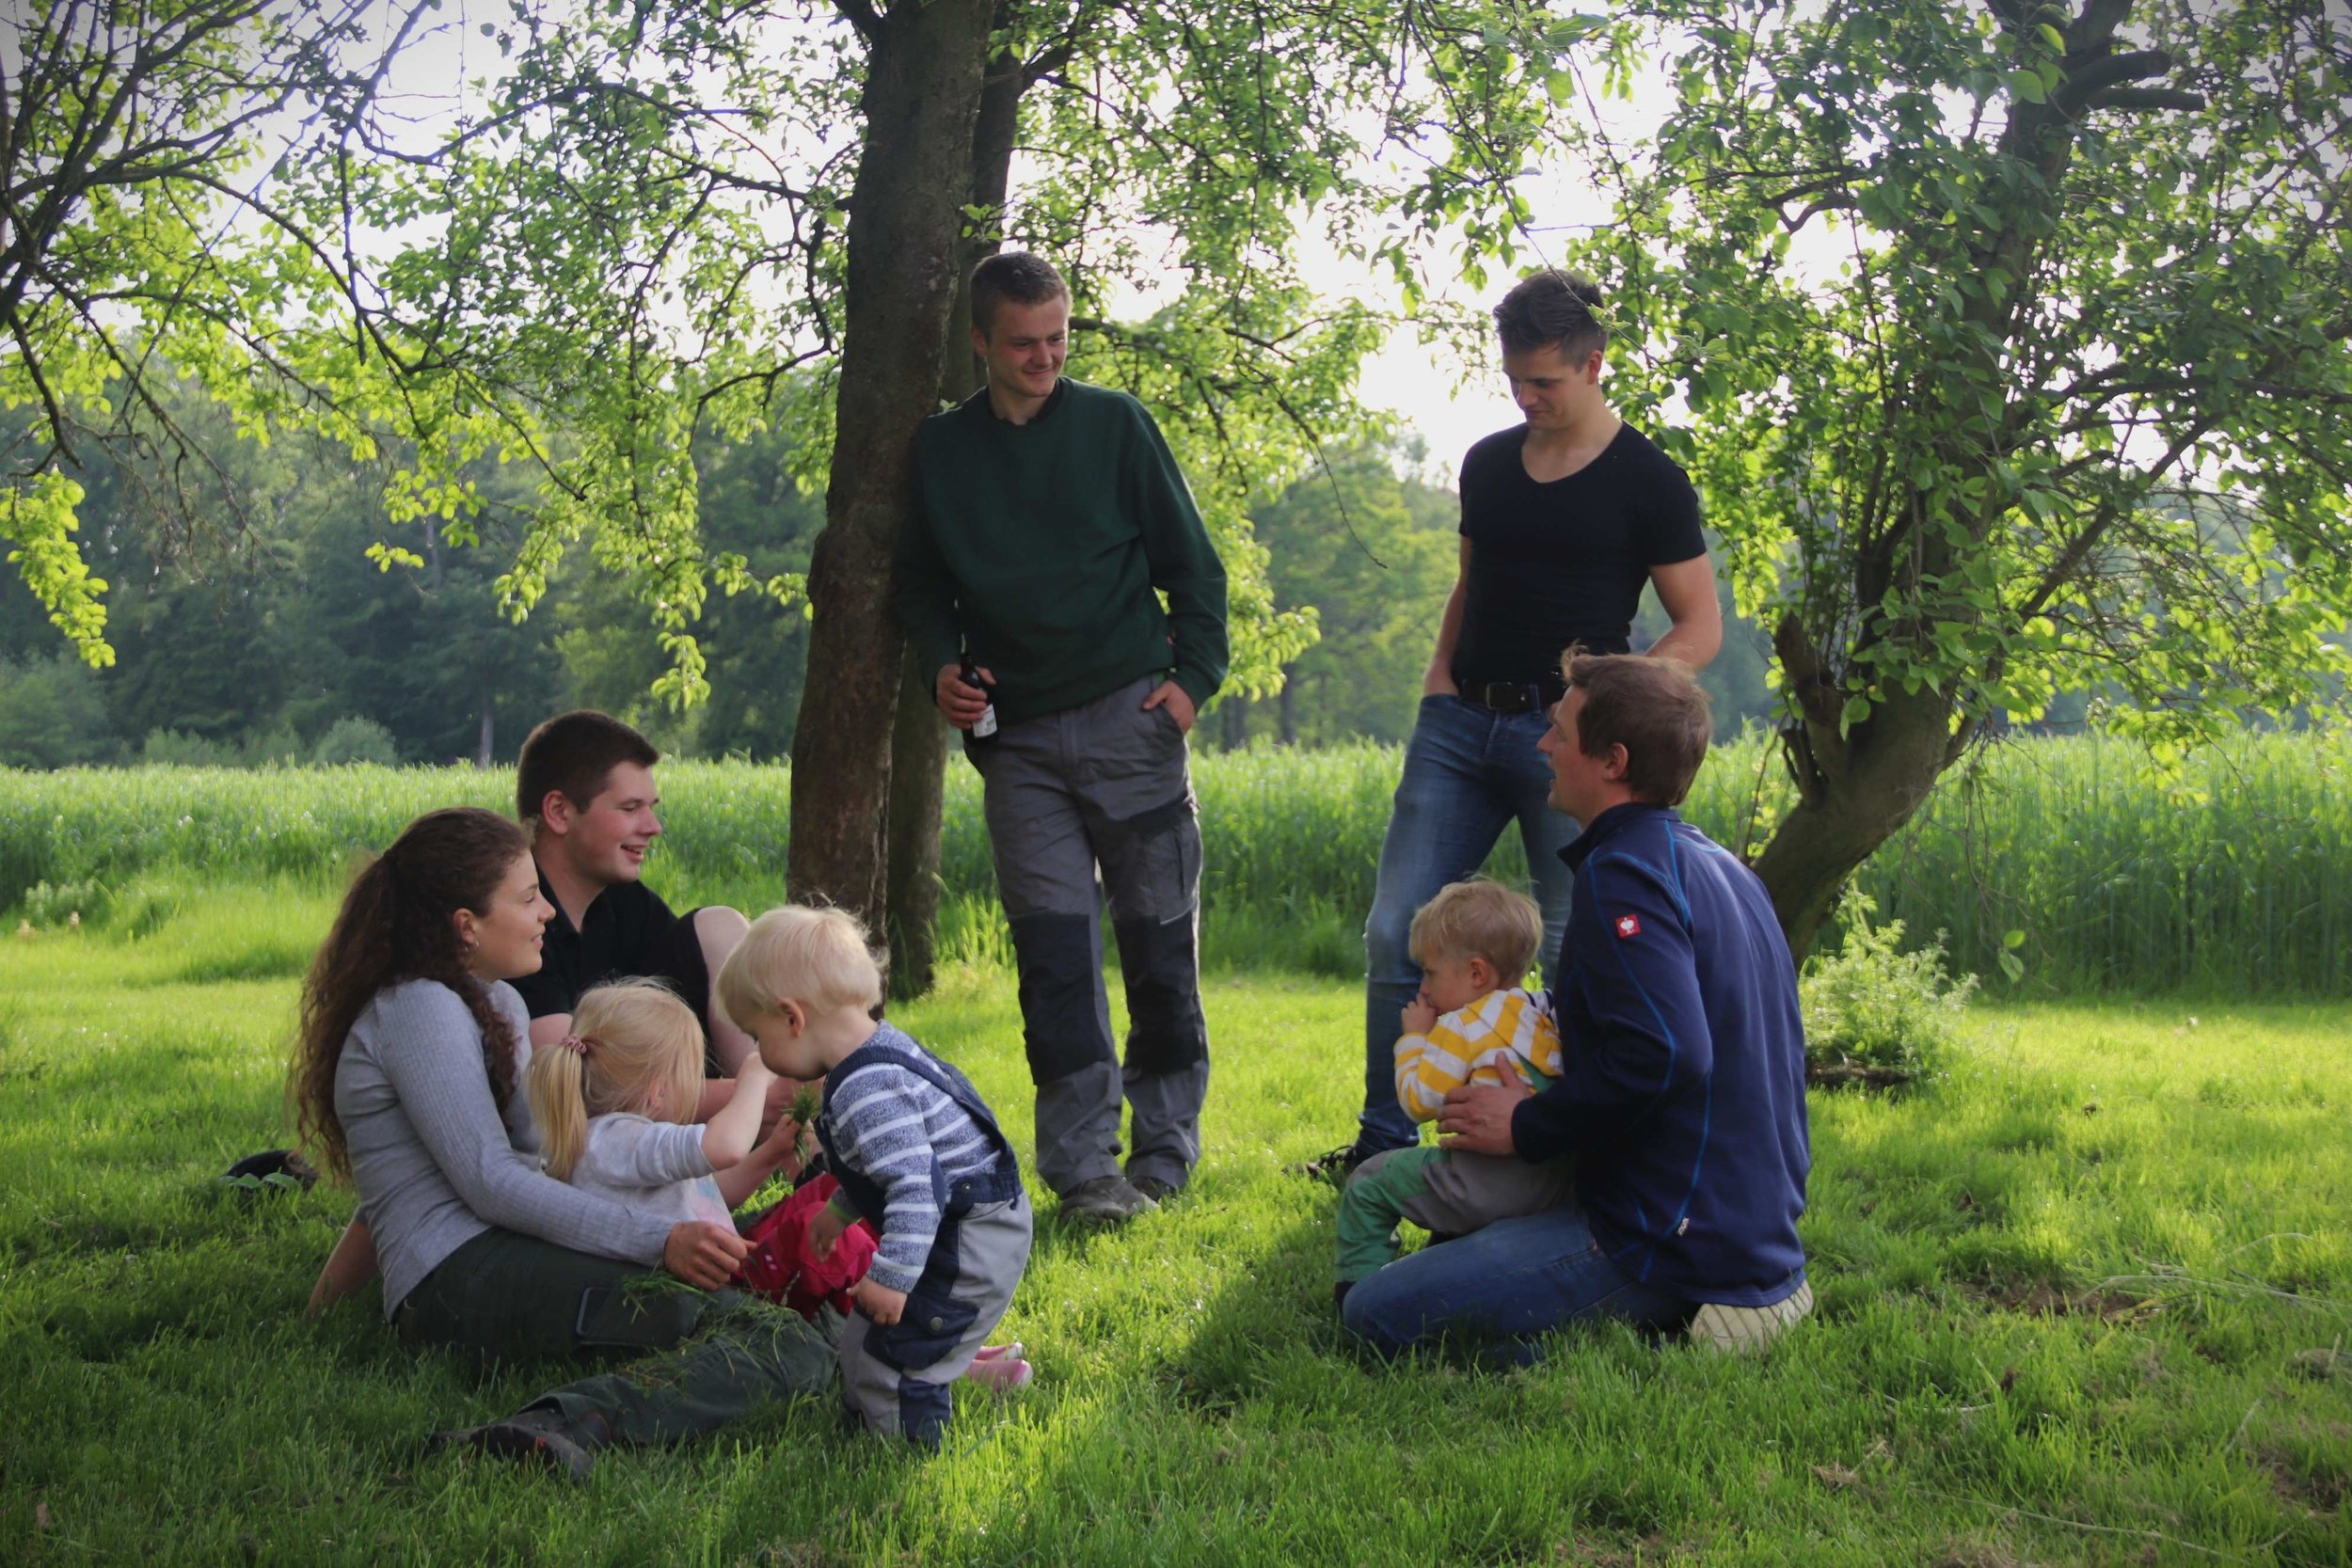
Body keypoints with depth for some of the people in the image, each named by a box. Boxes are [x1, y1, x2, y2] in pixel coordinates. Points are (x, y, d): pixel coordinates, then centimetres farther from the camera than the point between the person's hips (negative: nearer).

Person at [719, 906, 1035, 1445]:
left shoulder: (867, 1093, -27)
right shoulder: (883, 1051, 7)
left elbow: (916, 1184, -33)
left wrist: (891, 1277, -30)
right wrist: (840, 1212, 31)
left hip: (969, 1247, -11)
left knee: (884, 1359, -5)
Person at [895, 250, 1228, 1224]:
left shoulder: (1113, 424, 6)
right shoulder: (939, 449, 11)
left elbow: (1191, 561, 8)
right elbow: (921, 579, 19)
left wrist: (1195, 674, -3)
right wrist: (941, 663, 1)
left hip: (1130, 719, -1)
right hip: (1017, 739, 1)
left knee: (1159, 939, 2)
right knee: (1054, 953, -4)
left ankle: (1166, 1145, 15)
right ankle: (1083, 1168, -1)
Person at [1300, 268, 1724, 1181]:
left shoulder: (1647, 482, -2)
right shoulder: (1488, 464, 14)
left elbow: (1701, 627, -1)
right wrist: (1438, 681, 8)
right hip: (1463, 722, 5)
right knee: (1396, 930, 1)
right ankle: (1383, 1140, 12)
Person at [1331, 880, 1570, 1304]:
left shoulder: (1462, 1028, -9)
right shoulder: (1544, 1019, 14)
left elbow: (1418, 1101, -8)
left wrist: (1413, 1038, 5)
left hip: (1487, 1184, -9)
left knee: (1368, 1185, 5)